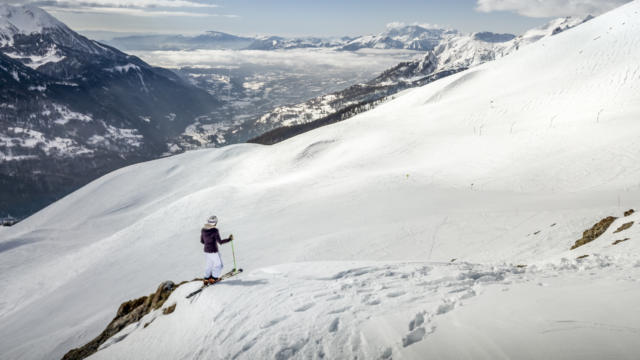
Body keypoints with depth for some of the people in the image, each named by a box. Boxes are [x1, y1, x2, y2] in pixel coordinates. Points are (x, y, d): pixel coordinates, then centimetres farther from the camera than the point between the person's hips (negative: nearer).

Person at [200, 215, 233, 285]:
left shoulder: (203, 230, -2)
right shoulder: (215, 230, -21)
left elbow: (202, 241, 8)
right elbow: (220, 242, -19)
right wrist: (229, 239, -8)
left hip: (206, 250, 6)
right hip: (214, 251, -6)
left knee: (209, 265, 24)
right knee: (218, 265, 14)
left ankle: (206, 278, 23)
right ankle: (213, 278, 16)